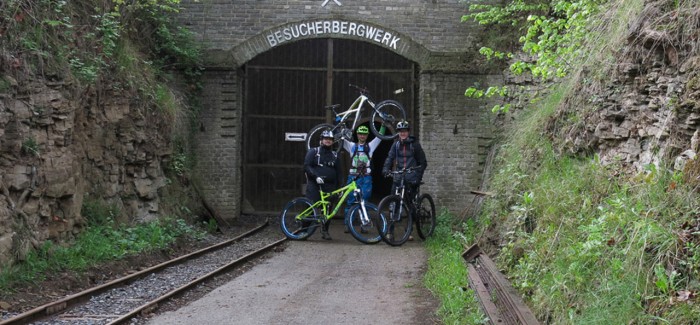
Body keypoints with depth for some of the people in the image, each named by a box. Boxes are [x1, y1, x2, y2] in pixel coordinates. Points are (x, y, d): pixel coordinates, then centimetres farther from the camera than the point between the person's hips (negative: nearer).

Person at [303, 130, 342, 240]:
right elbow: (307, 166, -5)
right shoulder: (313, 152, 5)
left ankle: (325, 231, 13)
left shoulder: (335, 155, 18)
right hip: (314, 184, -3)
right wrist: (316, 177, -19)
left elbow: (338, 172, 20)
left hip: (329, 185, 4)